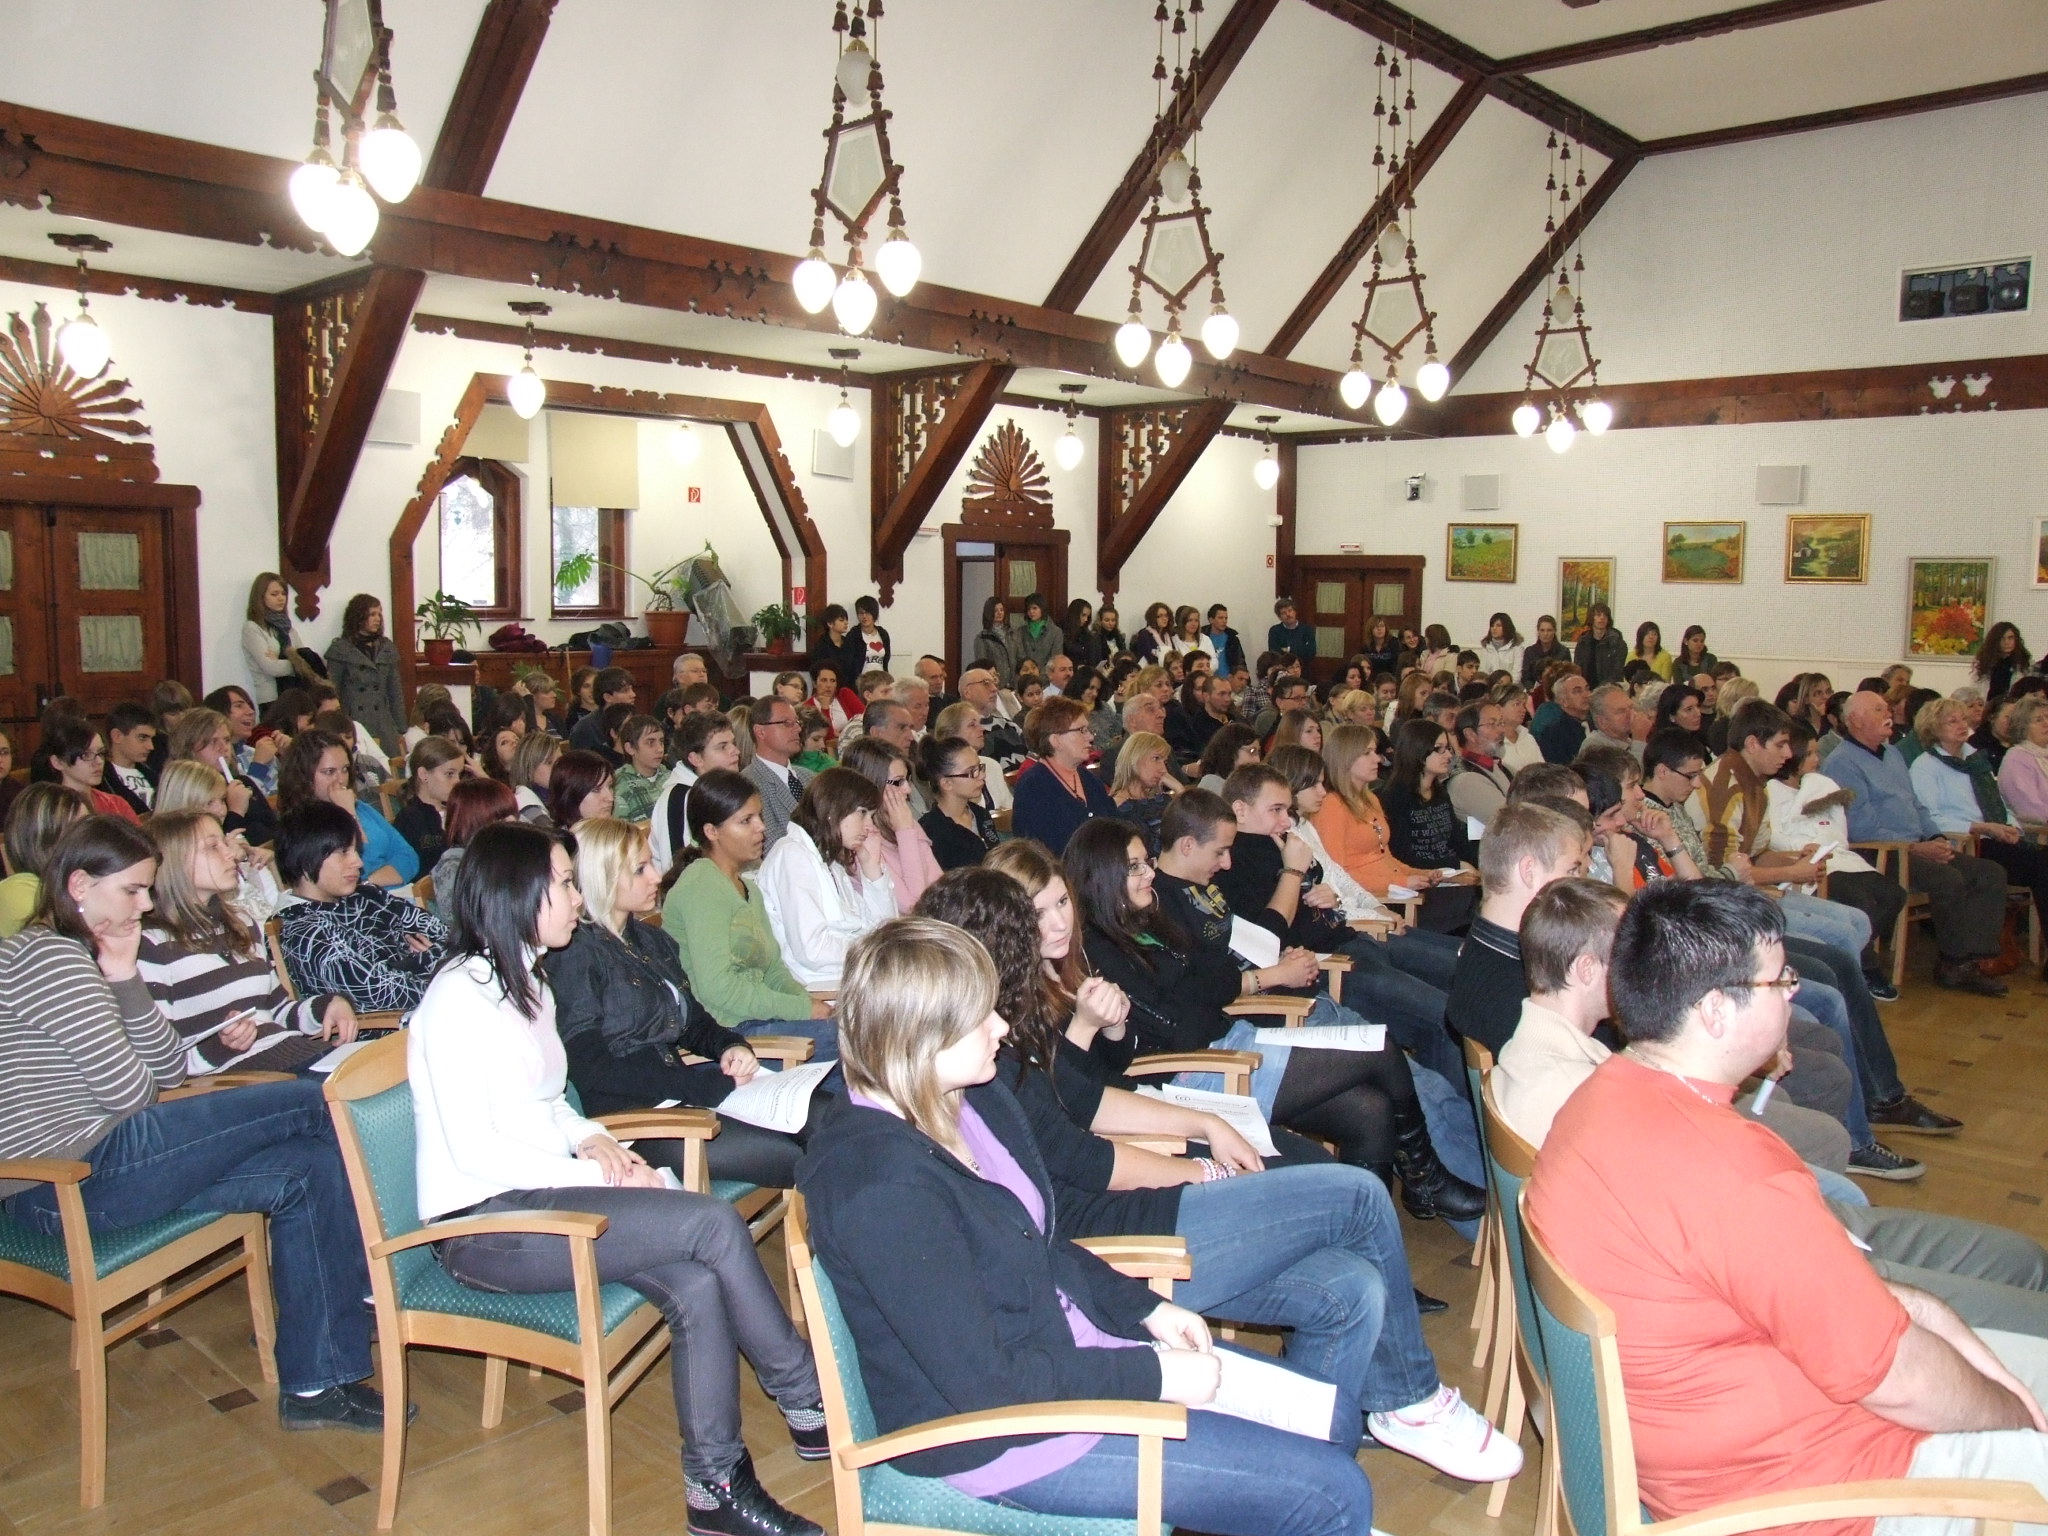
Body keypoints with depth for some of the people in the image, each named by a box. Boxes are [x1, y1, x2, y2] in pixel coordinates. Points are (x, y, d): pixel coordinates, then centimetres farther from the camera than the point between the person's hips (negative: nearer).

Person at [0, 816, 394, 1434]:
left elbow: (170, 1070, 10)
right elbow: (131, 1091, -15)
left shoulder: (86, 958, 20)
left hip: (101, 1164, 10)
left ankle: (312, 1384, -1)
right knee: (317, 1106, -12)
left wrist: (125, 979, -1)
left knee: (311, 1168, -3)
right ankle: (379, 1285, 7)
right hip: (75, 1179, -10)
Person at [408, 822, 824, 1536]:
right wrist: (592, 1172, -18)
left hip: (536, 1192, 8)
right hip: (484, 1224, -8)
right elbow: (472, 1147, -18)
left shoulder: (526, 983, 15)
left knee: (697, 1286, -19)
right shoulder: (460, 998, -14)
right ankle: (806, 1402, -6)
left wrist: (593, 1138, 1)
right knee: (714, 1222, -22)